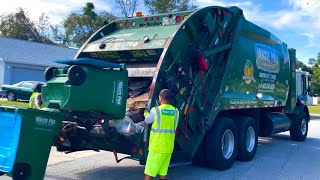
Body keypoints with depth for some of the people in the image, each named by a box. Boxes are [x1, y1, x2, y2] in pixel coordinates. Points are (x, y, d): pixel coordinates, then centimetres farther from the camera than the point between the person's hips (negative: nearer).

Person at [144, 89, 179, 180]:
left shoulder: (156, 110, -10)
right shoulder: (176, 111, 4)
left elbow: (147, 121, 8)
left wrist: (146, 114, 29)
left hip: (157, 147, -5)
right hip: (169, 147, 5)